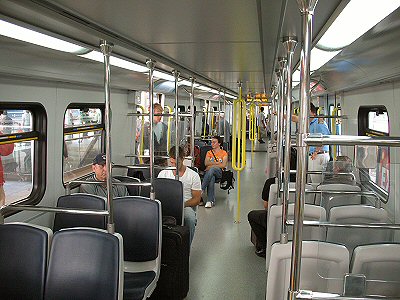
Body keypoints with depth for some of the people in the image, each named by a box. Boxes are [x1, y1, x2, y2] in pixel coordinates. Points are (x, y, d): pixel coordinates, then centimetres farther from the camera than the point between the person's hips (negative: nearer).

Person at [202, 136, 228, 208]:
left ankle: (202, 189, -44)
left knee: (212, 169, -40)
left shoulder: (224, 153, 15)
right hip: (209, 171, 2)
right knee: (211, 178, -38)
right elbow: (206, 163, 7)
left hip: (219, 172, -2)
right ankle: (210, 200, -45)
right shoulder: (209, 152, 25)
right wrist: (217, 162, -3)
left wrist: (212, 165, -7)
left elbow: (223, 165, -1)